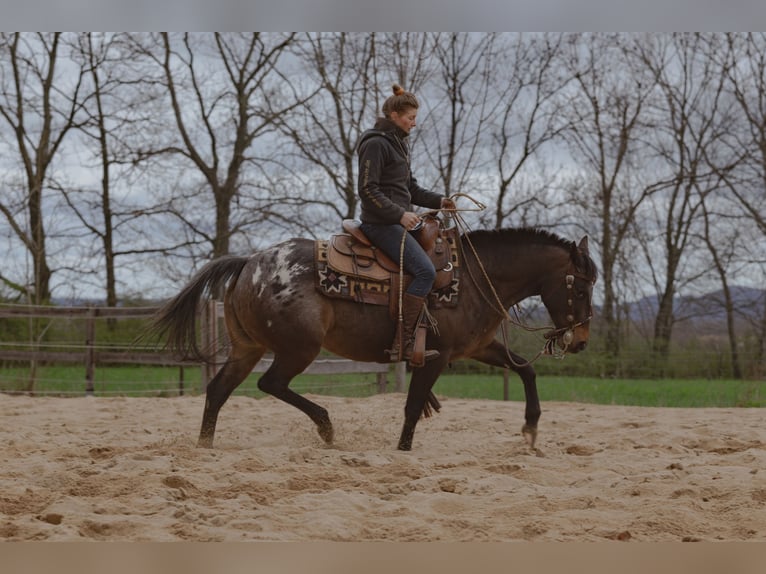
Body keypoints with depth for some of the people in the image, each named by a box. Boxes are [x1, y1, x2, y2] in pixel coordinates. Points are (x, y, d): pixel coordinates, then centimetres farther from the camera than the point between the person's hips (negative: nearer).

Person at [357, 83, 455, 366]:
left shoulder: (399, 143, 19)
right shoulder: (376, 144, -11)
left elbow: (410, 189, 24)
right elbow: (368, 190, -17)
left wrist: (438, 201, 10)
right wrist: (400, 214, -24)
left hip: (400, 222, 10)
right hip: (381, 223, -10)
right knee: (425, 271, -21)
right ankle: (402, 343, -23)